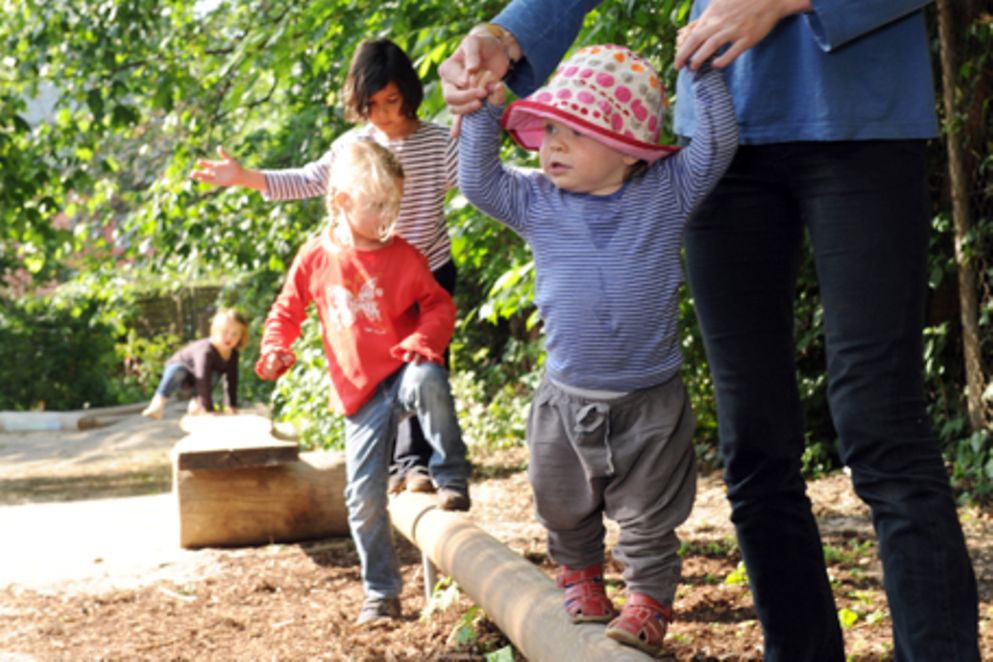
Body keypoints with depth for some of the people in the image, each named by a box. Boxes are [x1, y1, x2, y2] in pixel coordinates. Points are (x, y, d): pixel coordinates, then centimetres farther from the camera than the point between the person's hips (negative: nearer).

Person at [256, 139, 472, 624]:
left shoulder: (403, 257, -1)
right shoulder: (315, 258, 3)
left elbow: (439, 306, 3)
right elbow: (287, 309, 15)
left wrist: (424, 339, -18)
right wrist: (275, 351, -3)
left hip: (402, 373, -2)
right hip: (360, 393, 2)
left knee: (429, 380, -40)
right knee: (364, 497, 0)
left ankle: (451, 478, -20)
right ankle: (381, 593, 16)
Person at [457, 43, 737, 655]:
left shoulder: (667, 193, -8)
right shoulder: (537, 203, -4)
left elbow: (716, 144, -13)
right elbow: (478, 180, -6)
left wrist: (704, 70, -19)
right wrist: (483, 112, -13)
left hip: (650, 401, -3)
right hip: (566, 398, 3)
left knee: (648, 517, 8)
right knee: (564, 507, 22)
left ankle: (649, 598, 26)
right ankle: (580, 575, 47)